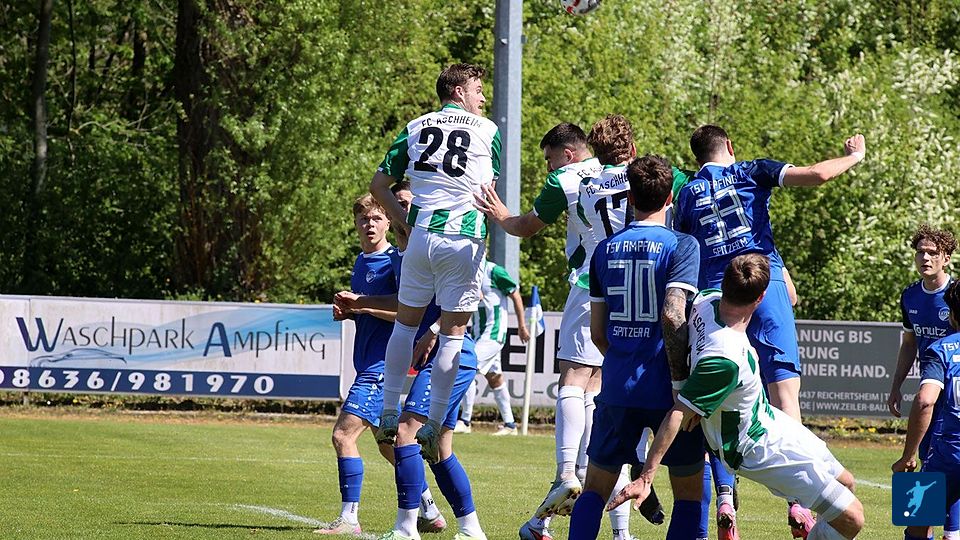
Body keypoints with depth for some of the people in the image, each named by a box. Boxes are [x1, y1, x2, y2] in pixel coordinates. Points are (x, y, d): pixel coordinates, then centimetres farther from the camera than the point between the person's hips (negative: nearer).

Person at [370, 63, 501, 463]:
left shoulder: (416, 128, 12)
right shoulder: (486, 130, 5)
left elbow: (379, 184, 11)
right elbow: (488, 190, 10)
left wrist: (405, 222, 15)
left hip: (422, 233, 3)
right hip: (465, 237, -3)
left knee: (406, 322, 16)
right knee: (452, 333, 2)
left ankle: (389, 416, 13)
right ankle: (432, 426, -1)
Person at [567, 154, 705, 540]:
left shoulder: (605, 249, 7)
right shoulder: (681, 246, -7)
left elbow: (597, 332, 9)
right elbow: (672, 316, -19)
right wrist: (682, 383, -15)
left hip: (617, 390, 4)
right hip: (665, 391, -3)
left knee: (595, 489, 13)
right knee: (690, 493, 9)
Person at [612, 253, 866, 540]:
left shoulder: (707, 301, -15)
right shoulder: (726, 359, -37)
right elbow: (678, 415, -33)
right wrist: (646, 478, -30)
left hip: (769, 418, 9)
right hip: (760, 449, -9)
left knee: (845, 483, 23)